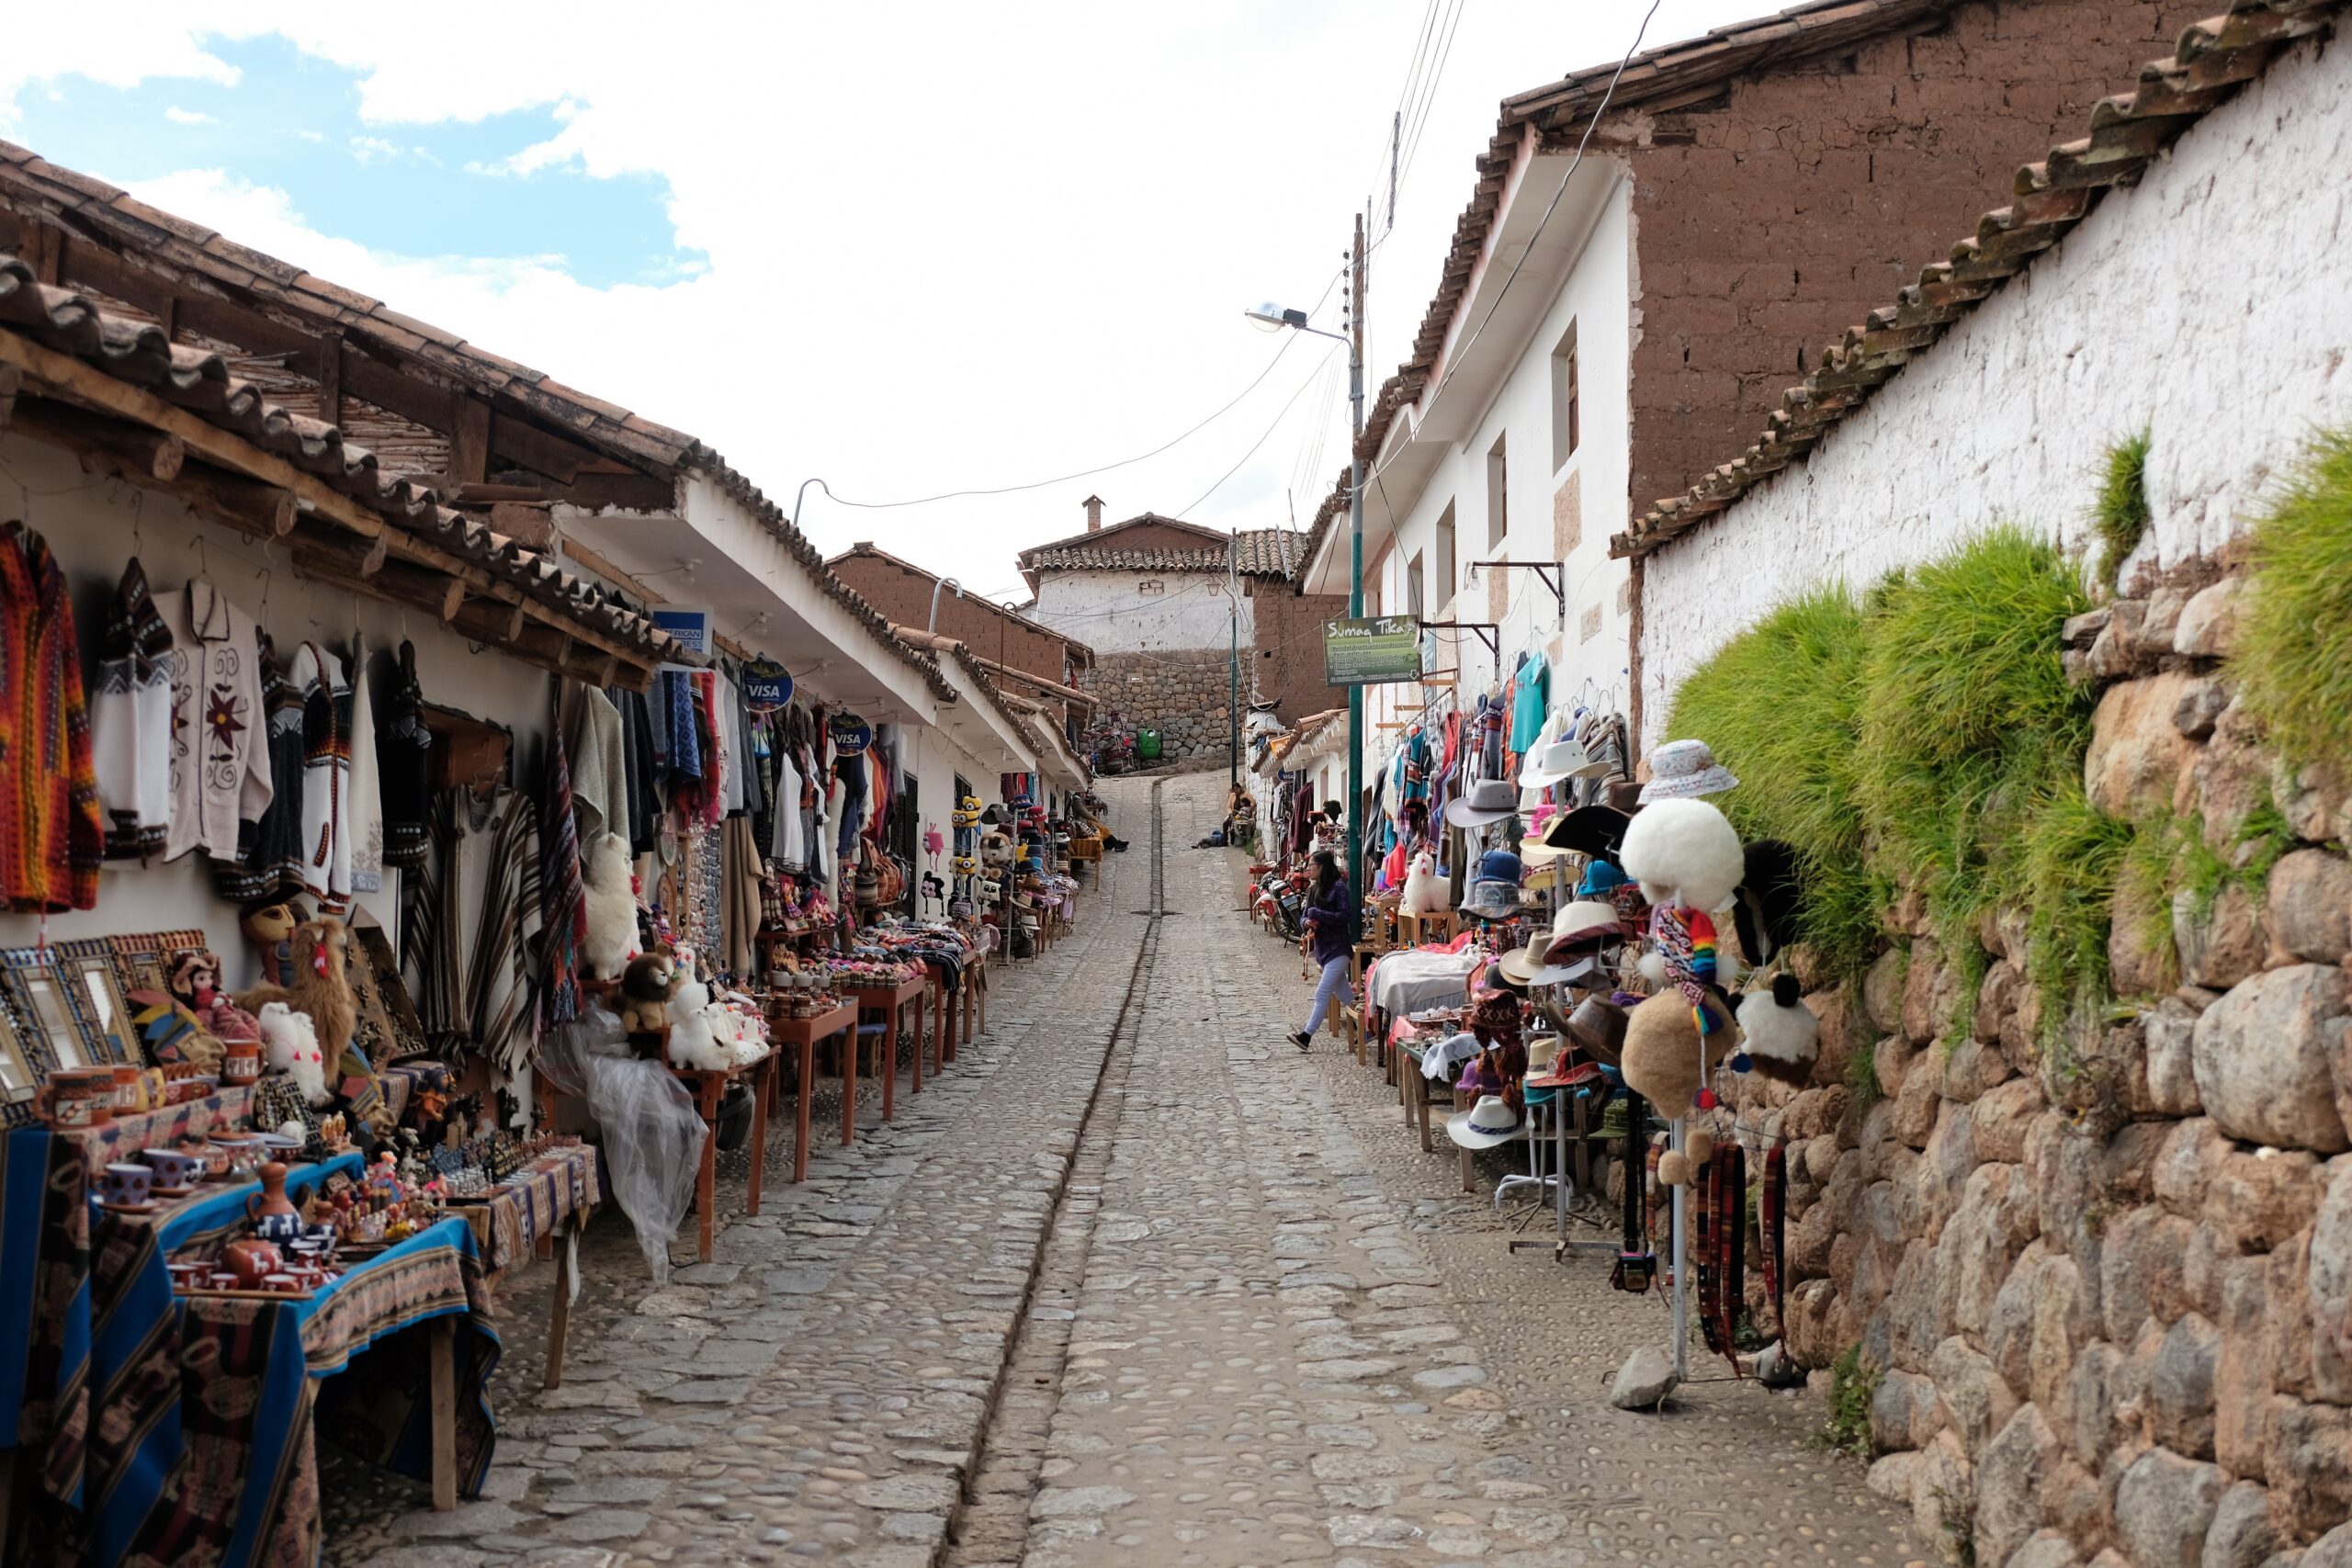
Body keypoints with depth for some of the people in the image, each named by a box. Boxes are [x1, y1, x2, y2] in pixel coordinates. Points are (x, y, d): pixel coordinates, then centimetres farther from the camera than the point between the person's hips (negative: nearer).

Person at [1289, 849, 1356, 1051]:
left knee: (1322, 993, -11)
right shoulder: (1313, 890, 11)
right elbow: (1305, 915, 14)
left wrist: (1318, 914, -19)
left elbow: (1346, 915, -18)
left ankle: (1307, 1036, -14)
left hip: (1338, 949, -8)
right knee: (1344, 995, 13)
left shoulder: (1338, 887, -12)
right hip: (1323, 948, 8)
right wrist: (1308, 922, -9)